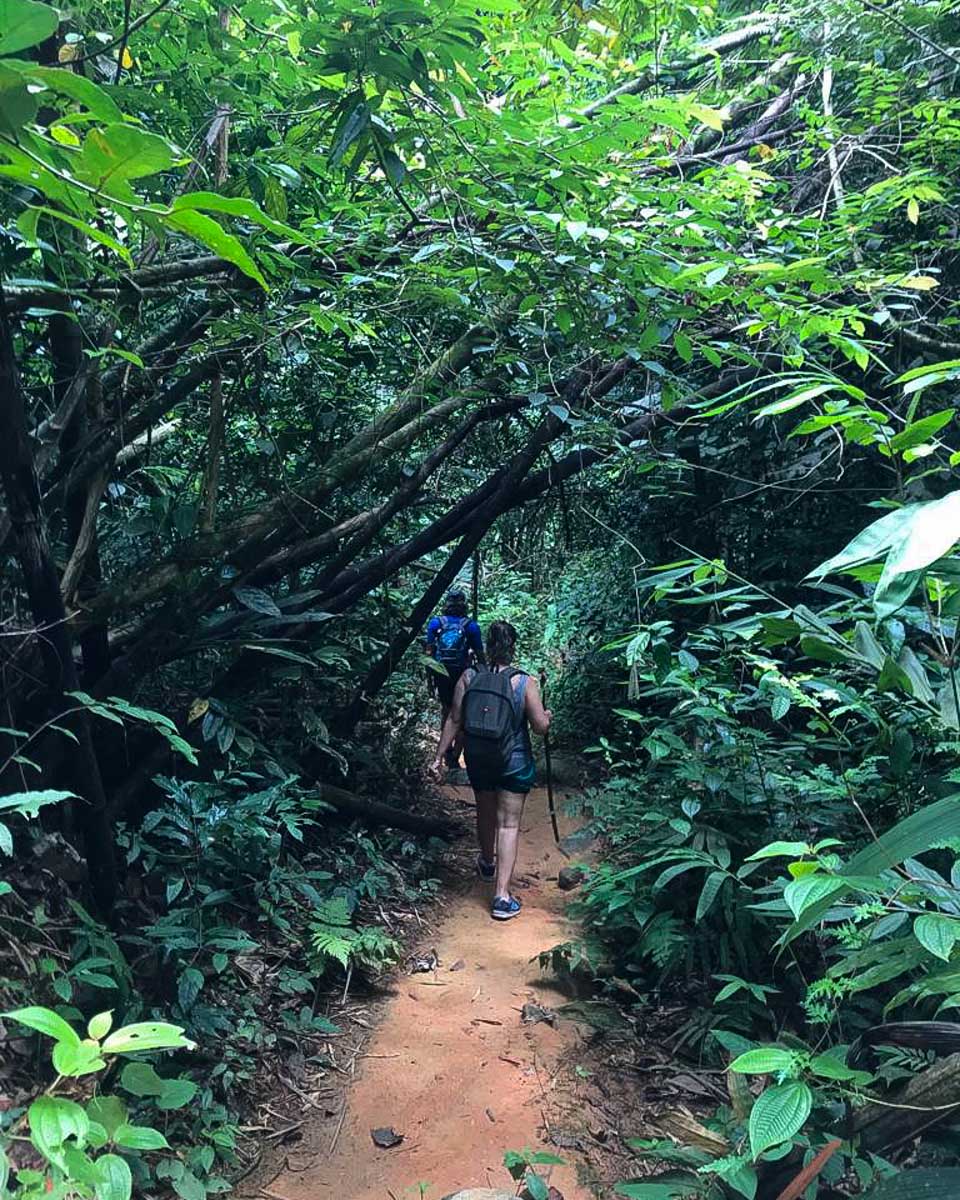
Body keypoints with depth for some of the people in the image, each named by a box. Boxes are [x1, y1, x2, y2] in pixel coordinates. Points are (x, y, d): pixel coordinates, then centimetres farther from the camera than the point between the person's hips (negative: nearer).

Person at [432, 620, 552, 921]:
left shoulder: (468, 677, -9)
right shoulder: (524, 682, -15)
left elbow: (454, 720, -6)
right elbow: (540, 726, -13)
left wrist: (439, 755, 3)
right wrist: (547, 715, 10)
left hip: (478, 760, 3)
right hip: (514, 763, -3)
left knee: (485, 815, 24)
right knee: (509, 823, 4)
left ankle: (487, 863, 51)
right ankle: (501, 896, 0)